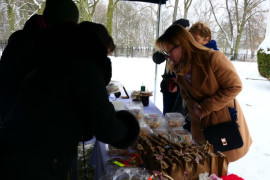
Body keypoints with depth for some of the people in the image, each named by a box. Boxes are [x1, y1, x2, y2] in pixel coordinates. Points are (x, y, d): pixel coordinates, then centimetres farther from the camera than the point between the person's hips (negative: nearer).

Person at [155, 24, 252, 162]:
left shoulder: (213, 58, -23)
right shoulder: (179, 67, -1)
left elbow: (235, 86, -18)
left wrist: (206, 107, -18)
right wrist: (192, 104, -11)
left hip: (224, 120, -6)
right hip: (199, 123, 6)